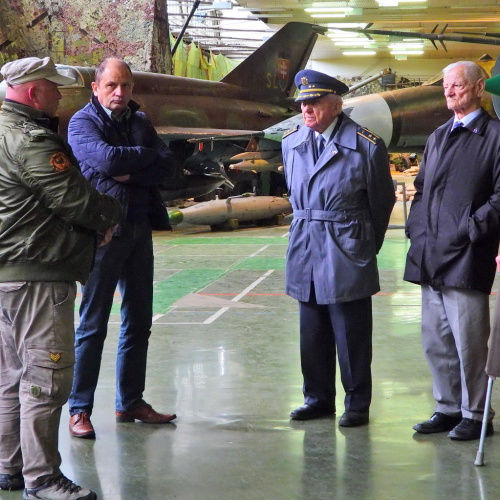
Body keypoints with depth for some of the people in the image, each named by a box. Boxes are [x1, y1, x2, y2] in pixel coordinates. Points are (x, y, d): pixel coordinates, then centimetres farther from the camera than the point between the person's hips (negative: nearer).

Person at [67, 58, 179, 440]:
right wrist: (147, 155, -6)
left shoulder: (140, 122, 14)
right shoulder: (82, 122, -4)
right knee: (93, 325, -4)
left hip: (140, 230, 6)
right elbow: (106, 159, -21)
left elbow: (168, 166, 1)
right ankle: (80, 409, 2)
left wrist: (132, 174, -14)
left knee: (139, 322, 11)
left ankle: (130, 402, 21)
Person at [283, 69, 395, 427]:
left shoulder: (366, 145, -8)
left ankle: (357, 405, 11)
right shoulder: (292, 142, 7)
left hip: (347, 253, -5)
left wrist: (367, 245, 10)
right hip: (305, 250, 5)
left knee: (352, 335, 1)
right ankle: (318, 398, 23)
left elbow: (382, 200, 2)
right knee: (313, 333, 12)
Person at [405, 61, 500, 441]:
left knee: (469, 342, -2)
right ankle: (448, 408, 24)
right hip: (431, 259, 7)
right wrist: (417, 231, 8)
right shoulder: (439, 137, 18)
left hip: (467, 259, -7)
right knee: (436, 341, 13)